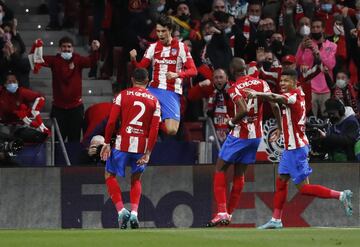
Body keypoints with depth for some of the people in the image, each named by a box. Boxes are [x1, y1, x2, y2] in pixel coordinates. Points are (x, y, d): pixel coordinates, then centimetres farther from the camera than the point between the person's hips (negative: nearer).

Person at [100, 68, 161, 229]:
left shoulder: (123, 95, 0)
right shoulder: (154, 101, 6)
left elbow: (111, 121, -6)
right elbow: (154, 129, 0)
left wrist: (106, 143, 0)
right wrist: (148, 153, 1)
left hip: (123, 143, -3)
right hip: (142, 146, 3)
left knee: (110, 175, 12)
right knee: (136, 178, 20)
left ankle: (121, 210, -6)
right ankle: (134, 213, 3)